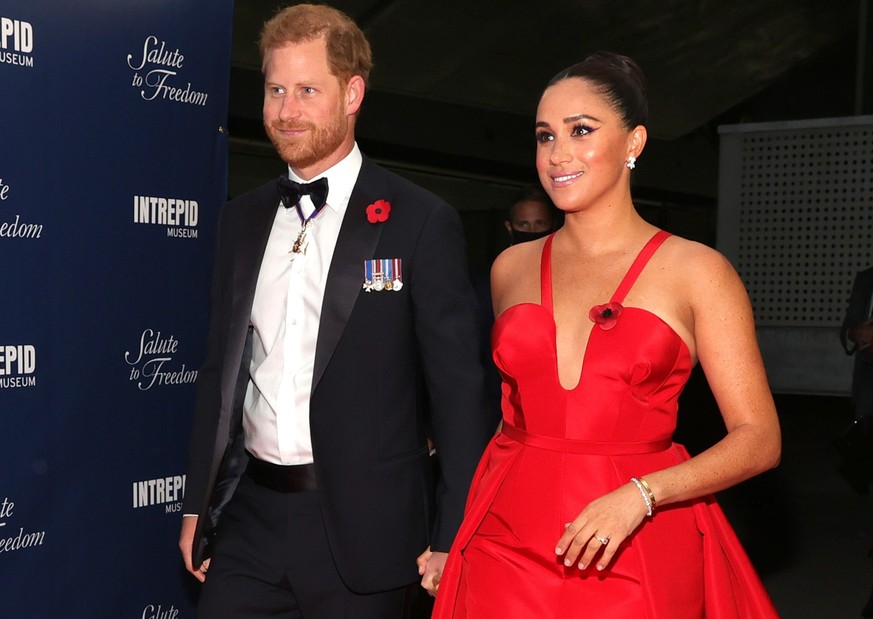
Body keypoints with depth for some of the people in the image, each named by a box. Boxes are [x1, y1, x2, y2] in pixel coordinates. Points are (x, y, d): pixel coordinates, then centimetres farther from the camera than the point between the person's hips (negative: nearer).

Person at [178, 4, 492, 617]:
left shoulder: (421, 222, -7)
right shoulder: (242, 220, 9)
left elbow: (457, 388, -7)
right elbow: (221, 368, 15)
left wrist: (452, 539, -8)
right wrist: (197, 504, 13)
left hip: (362, 530, -4)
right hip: (249, 516, 4)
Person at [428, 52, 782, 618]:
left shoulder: (696, 271, -4)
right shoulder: (511, 268, 7)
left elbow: (759, 439, -6)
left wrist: (640, 495, -20)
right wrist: (454, 538, 9)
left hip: (638, 557, -2)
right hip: (507, 546, 3)